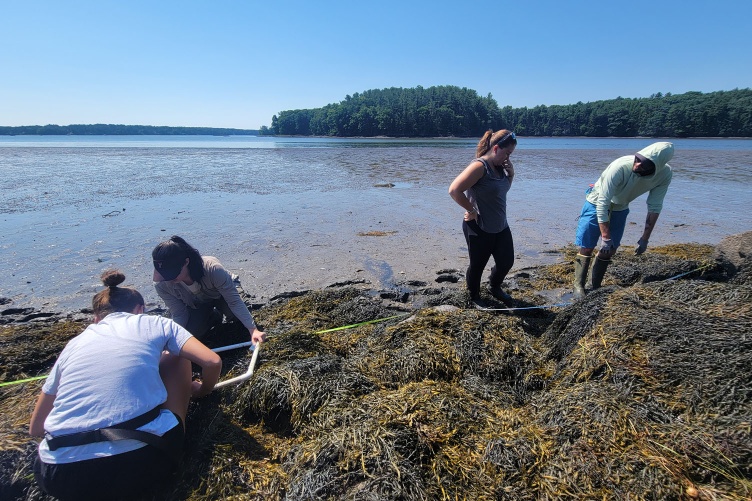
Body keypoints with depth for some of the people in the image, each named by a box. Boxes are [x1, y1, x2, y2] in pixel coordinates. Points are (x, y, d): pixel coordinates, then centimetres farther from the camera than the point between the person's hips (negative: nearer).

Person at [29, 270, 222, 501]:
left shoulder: (74, 344, 18)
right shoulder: (154, 323, 10)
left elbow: (36, 428, 23)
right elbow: (212, 362, 1)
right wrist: (201, 391, 23)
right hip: (145, 461, -4)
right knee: (174, 356, 20)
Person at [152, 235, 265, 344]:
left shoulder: (212, 269, -44)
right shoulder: (162, 285, -33)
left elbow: (235, 301, -40)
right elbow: (179, 315, -21)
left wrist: (253, 329, -46)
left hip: (220, 296, -1)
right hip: (196, 305, 2)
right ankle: (213, 316, 13)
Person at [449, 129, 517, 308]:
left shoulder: (499, 166, 5)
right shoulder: (480, 166, -21)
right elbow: (454, 190, -30)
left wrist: (510, 174, 2)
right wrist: (471, 209, -19)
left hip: (501, 226, 8)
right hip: (479, 229, -8)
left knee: (506, 262, 17)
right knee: (477, 266, 10)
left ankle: (495, 288, 45)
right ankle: (474, 296, 35)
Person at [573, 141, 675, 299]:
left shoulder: (665, 174, -23)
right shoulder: (620, 167, -37)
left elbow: (654, 207, -12)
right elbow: (603, 203, -33)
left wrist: (645, 238, -13)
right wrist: (605, 237, -32)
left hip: (620, 209, 4)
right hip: (597, 204, -4)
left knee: (609, 251, 6)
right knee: (587, 248, -7)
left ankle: (595, 287, 18)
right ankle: (579, 287, 3)